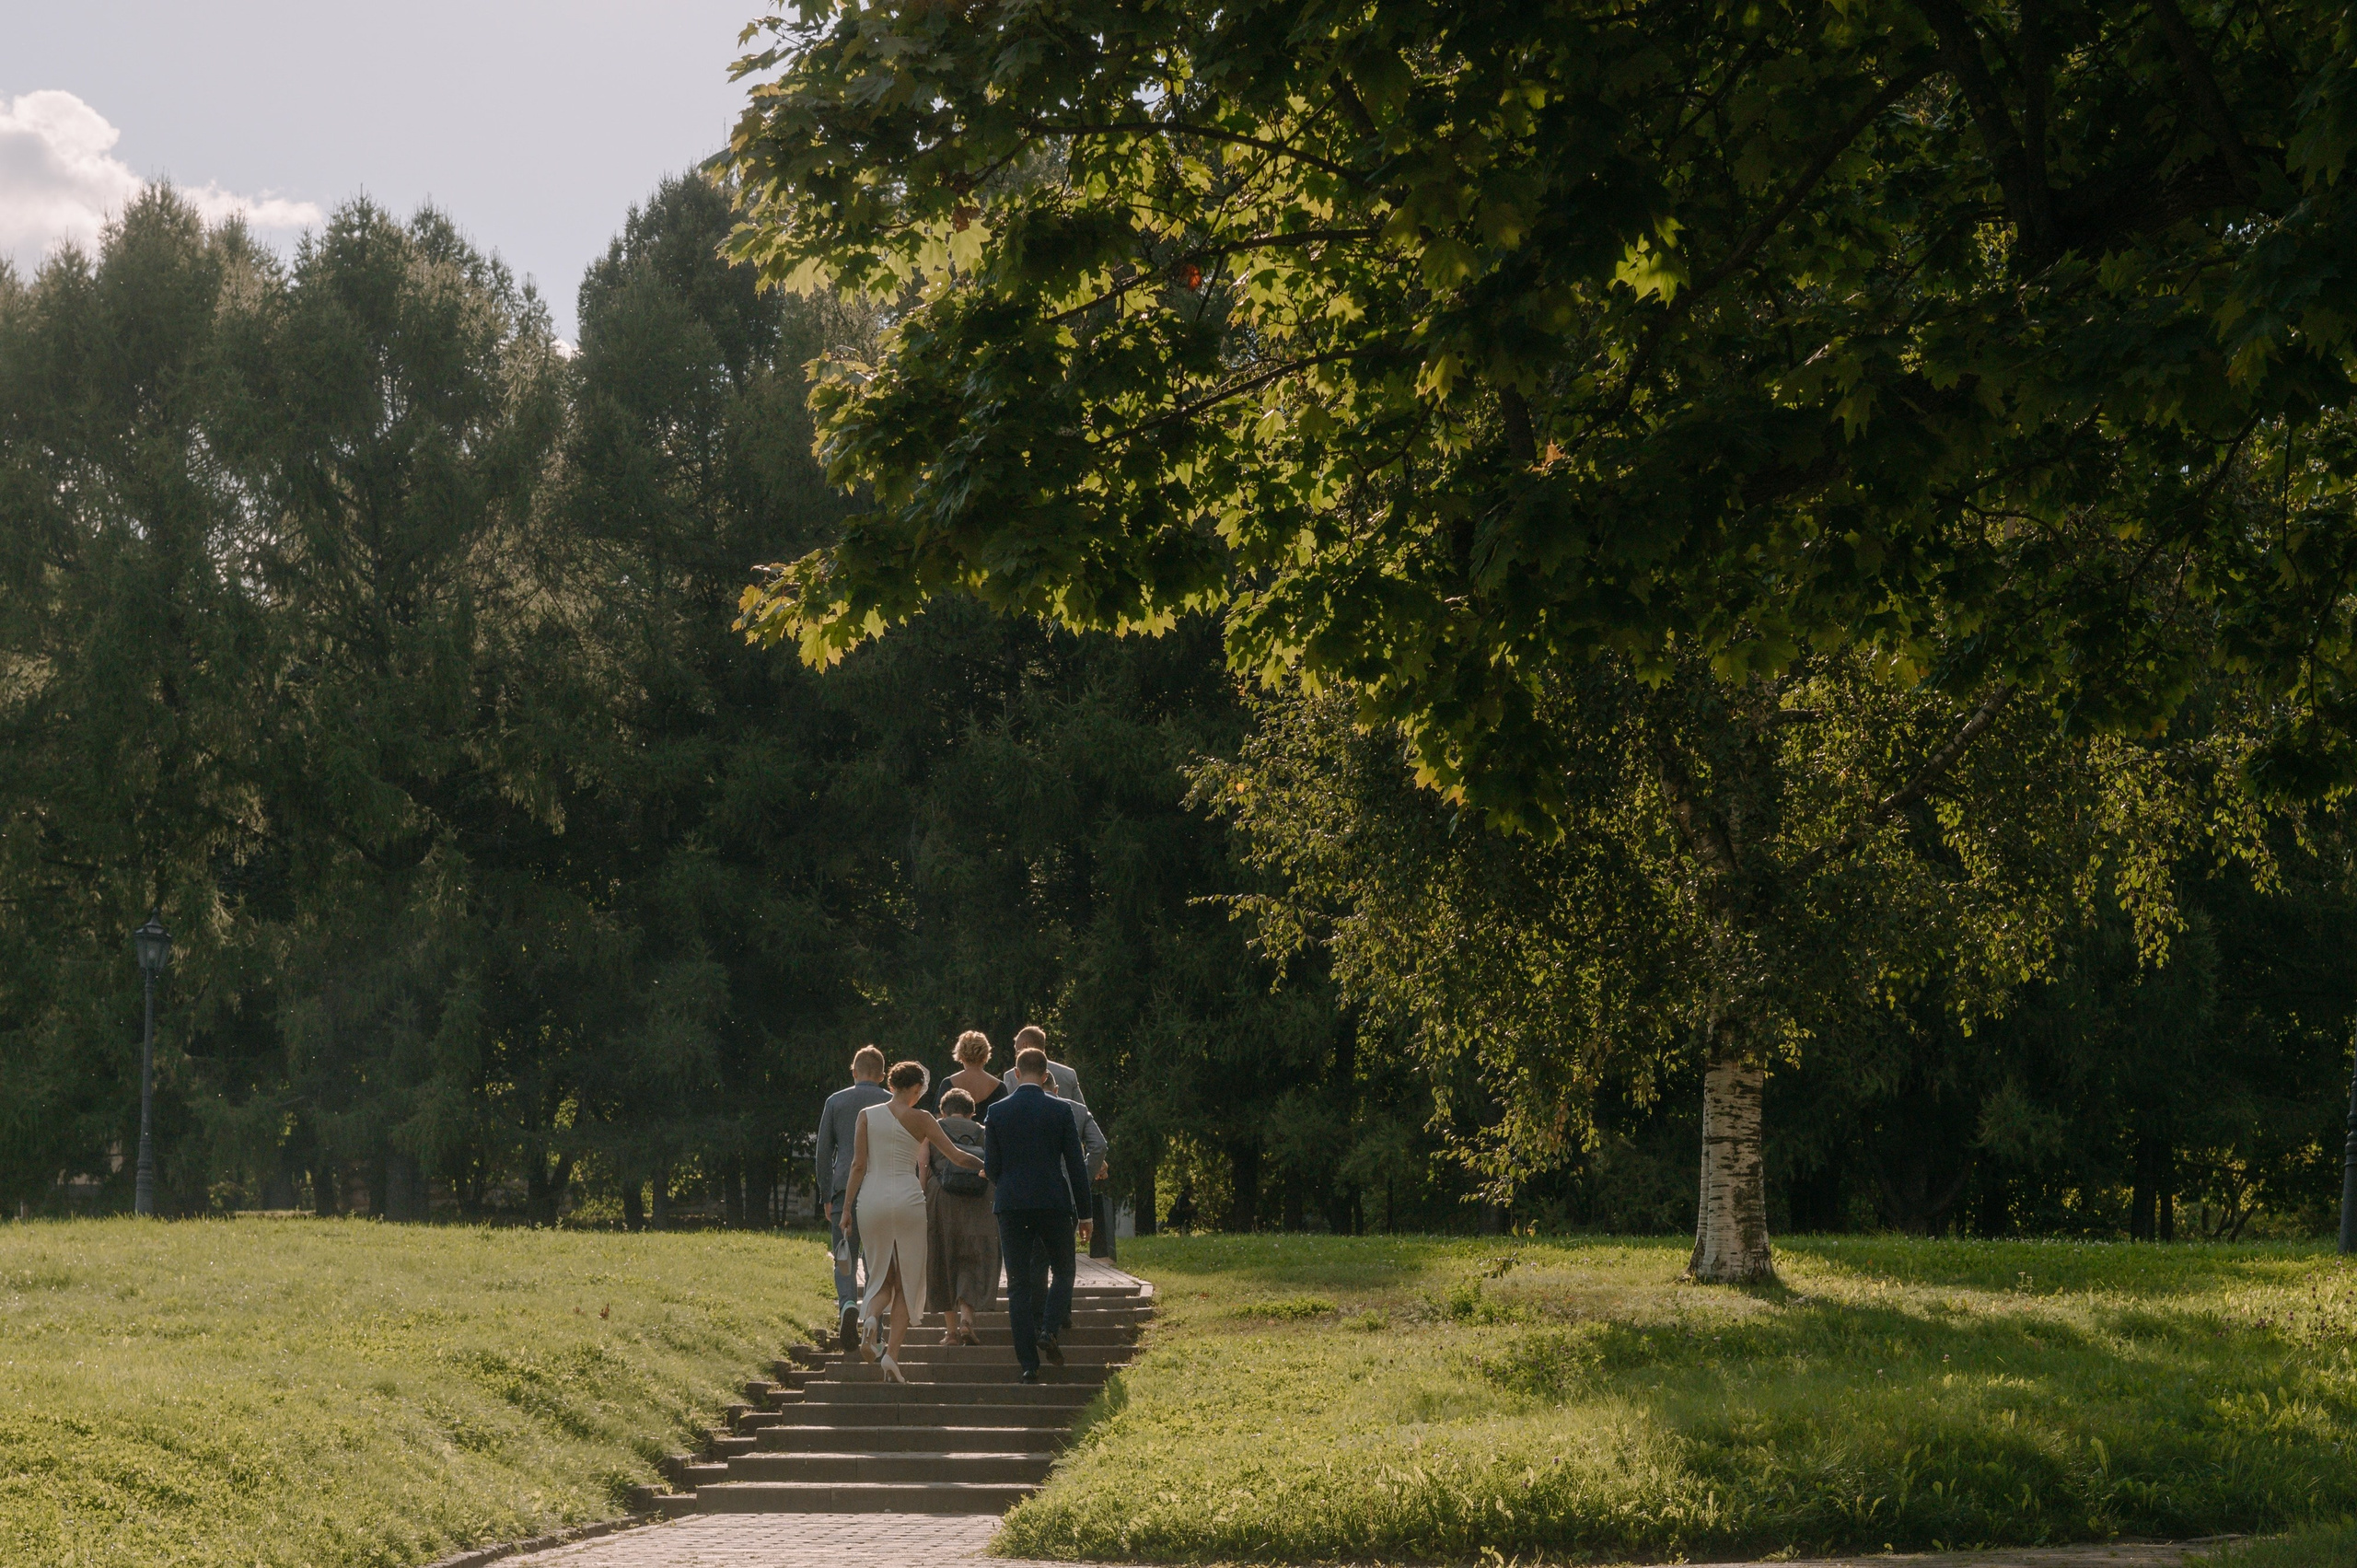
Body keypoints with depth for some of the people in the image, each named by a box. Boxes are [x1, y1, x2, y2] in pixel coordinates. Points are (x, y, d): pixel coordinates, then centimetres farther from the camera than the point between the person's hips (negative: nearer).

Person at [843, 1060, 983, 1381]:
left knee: (882, 1278, 14)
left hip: (871, 1199, 2)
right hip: (907, 1197, -2)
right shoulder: (920, 1119, 0)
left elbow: (858, 1165, 3)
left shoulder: (867, 1116, 5)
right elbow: (956, 1156, 4)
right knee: (905, 1282, 6)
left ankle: (870, 1317, -19)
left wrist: (847, 1207, 8)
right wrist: (987, 1166, 19)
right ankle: (892, 1353, -5)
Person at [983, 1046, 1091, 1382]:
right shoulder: (1061, 1111, -2)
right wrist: (1085, 1211, 7)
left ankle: (1029, 1363, 0)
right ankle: (1049, 1330, -7)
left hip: (1010, 1205, 1)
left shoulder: (997, 1112, 0)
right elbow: (1076, 1165, 0)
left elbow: (991, 1167, 3)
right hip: (1053, 1201, -1)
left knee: (1019, 1284, 5)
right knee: (1063, 1269, 18)